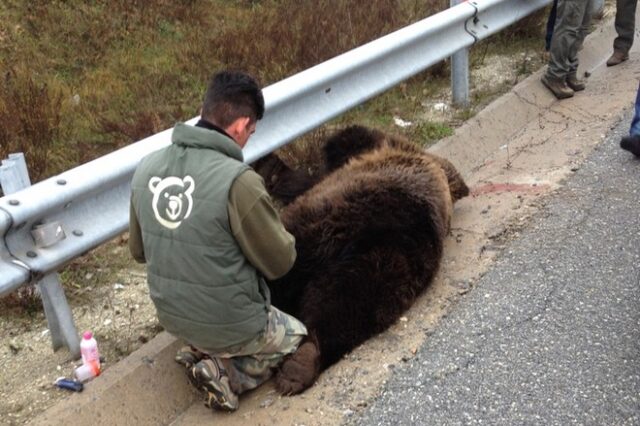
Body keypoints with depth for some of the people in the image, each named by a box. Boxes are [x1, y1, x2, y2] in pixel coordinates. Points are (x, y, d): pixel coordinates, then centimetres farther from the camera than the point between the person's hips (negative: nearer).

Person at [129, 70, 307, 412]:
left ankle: (201, 352, 12)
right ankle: (226, 373, 2)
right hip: (230, 326, -7)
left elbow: (139, 251, 6)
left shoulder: (146, 168, -7)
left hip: (173, 318, 7)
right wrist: (280, 238, 6)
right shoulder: (238, 181, -28)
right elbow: (280, 262, -15)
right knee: (295, 338, 24)